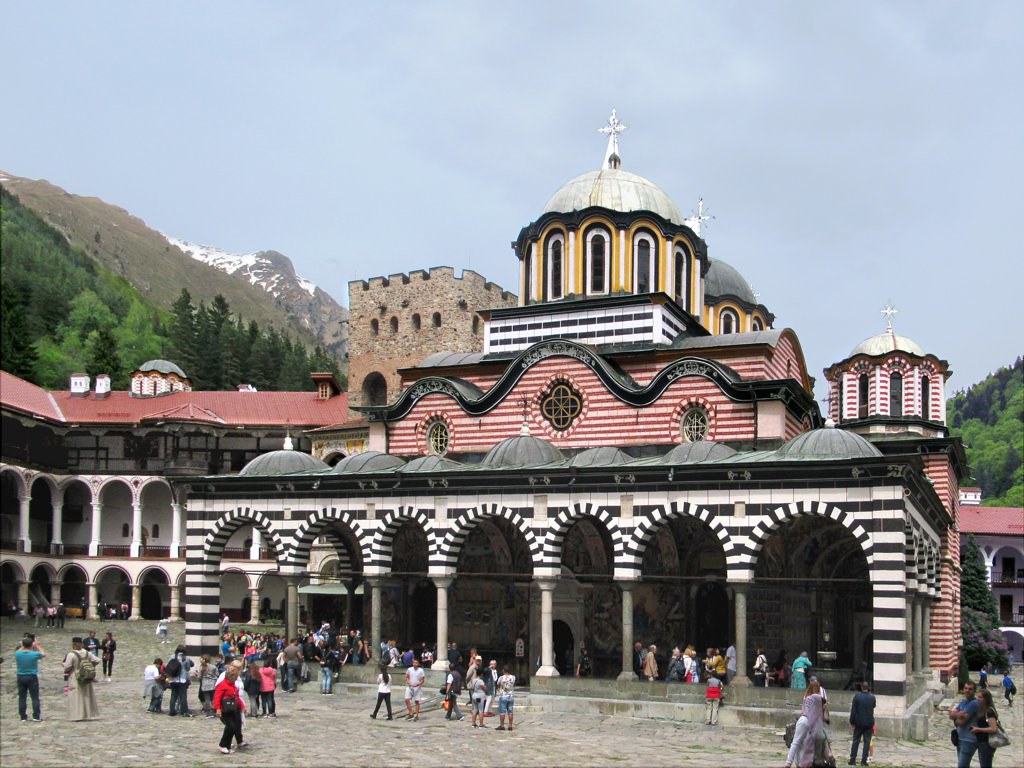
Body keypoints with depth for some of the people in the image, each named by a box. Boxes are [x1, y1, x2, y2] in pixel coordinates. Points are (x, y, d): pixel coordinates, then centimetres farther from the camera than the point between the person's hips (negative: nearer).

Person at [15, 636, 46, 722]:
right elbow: (43, 654, 9)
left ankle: (23, 717, 10)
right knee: (35, 698, 3)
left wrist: (23, 646, 23)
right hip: (32, 677, -3)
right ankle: (36, 717, 2)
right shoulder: (35, 654, -13)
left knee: (22, 698, 8)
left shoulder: (17, 654, -8)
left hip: (21, 677, 3)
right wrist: (37, 646, 17)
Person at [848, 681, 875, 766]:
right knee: (867, 742, 5)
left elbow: (853, 710, -8)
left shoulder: (857, 696, -9)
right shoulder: (872, 697, -5)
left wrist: (852, 722, -1)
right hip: (869, 723, 1)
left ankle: (853, 759, 7)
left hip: (859, 722, -1)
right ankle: (864, 760, 2)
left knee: (856, 741, 8)